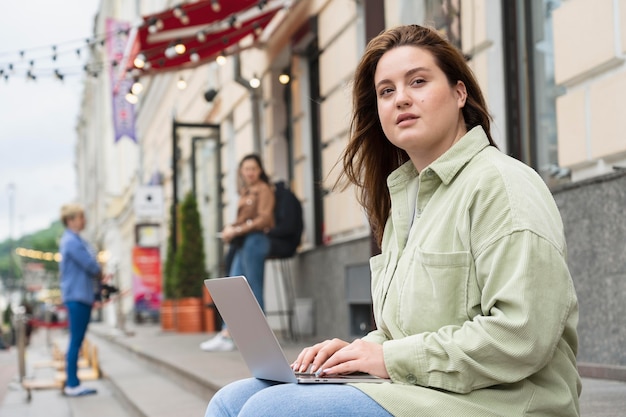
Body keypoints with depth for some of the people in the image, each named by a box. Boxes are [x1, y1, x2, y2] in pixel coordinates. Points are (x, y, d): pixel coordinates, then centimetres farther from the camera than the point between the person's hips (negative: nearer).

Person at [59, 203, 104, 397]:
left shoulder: (75, 240, 17)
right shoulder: (71, 241, -14)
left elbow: (91, 266, 19)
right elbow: (91, 266, -16)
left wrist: (98, 275, 1)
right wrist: (101, 275, 4)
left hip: (82, 296, 10)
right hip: (77, 296, -10)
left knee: (77, 341, 10)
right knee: (76, 341, -7)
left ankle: (73, 383, 13)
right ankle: (72, 384, -5)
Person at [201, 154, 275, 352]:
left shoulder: (263, 189, -3)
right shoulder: (246, 192, 21)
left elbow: (263, 220, -12)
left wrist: (236, 230, -12)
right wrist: (230, 229, -1)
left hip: (254, 241, -8)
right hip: (242, 243, 8)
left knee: (254, 290, -6)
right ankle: (226, 335, 4)